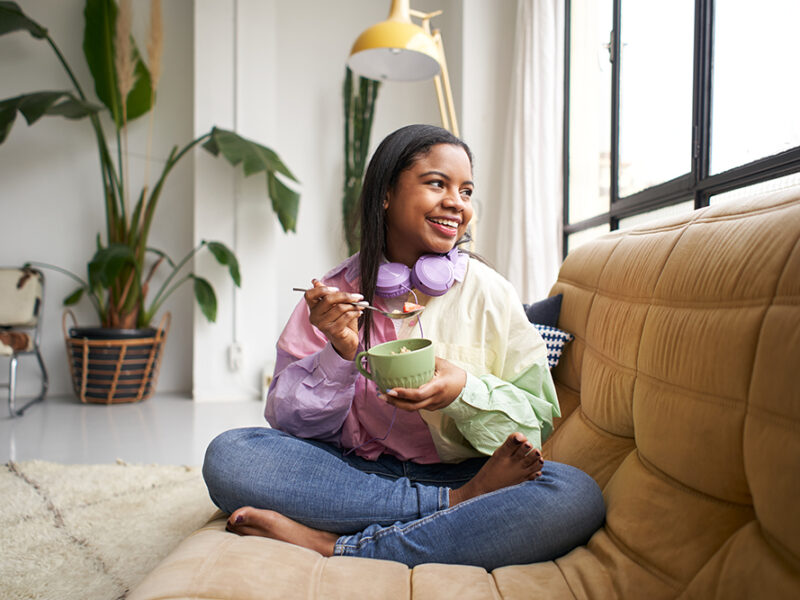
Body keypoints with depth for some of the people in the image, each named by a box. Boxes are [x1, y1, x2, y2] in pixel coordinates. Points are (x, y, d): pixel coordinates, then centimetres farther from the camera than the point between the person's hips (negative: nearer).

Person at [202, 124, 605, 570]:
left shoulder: (489, 292, -1)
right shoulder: (335, 294, 1)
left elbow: (537, 420, -2)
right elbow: (291, 420, 0)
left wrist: (465, 391, -21)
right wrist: (339, 355, -19)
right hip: (356, 472, 2)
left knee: (578, 496, -27)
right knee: (228, 455, -22)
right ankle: (460, 501, -20)